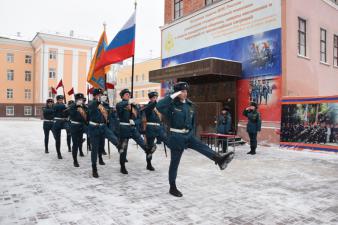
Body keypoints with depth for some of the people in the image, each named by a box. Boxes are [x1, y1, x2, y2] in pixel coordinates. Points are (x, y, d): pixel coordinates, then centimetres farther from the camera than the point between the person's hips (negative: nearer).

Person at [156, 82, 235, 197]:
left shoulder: (190, 105, 7)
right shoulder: (172, 105, -11)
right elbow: (159, 106, -32)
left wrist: (192, 135, 15)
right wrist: (172, 96, -28)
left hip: (188, 135, 5)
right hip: (176, 137, -5)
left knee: (202, 146, -21)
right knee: (174, 162, 4)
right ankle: (172, 188, 17)